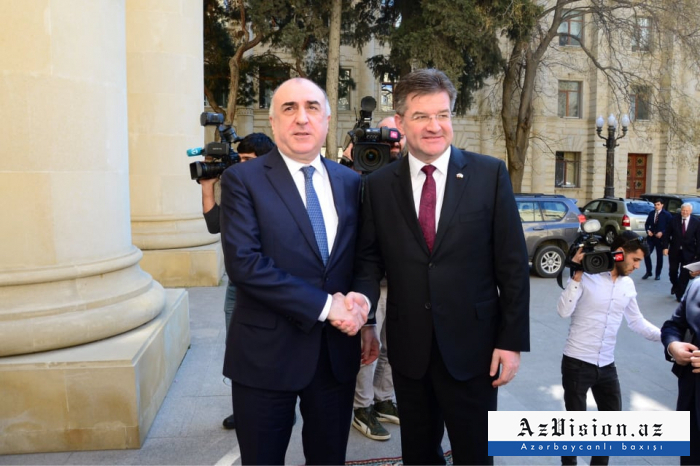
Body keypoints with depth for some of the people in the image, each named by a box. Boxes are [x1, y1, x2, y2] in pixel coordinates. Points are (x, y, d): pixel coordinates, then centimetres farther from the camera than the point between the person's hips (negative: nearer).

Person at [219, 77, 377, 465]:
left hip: (337, 350, 4)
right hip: (267, 352, -3)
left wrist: (359, 306, -7)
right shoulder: (243, 179, -7)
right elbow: (243, 262, -18)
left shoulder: (350, 182, 7)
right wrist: (324, 306, -19)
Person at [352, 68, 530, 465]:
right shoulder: (379, 185, 1)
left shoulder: (490, 174, -5)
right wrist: (364, 297, -15)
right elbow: (370, 256, 6)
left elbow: (512, 262, -5)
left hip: (472, 345, -2)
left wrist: (512, 340, -7)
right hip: (409, 347, 2)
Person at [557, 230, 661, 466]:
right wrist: (577, 275, -24)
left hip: (607, 365, 6)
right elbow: (563, 311, -20)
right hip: (577, 362, -6)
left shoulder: (628, 285, 6)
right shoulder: (587, 275, -13)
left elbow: (637, 322, 14)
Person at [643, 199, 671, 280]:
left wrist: (662, 232, -18)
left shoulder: (667, 214, -5)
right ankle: (648, 272, 10)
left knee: (659, 256, 7)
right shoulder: (651, 213, 8)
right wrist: (648, 230, -5)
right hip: (651, 237, 3)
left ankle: (658, 274, 19)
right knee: (646, 254, -7)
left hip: (660, 238, -3)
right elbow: (647, 224, 14)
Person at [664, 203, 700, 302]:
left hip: (688, 253, -1)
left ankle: (680, 294, 10)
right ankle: (675, 285, 42)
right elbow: (667, 234, 1)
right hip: (674, 251, 1)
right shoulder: (674, 219, -4)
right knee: (672, 271, 13)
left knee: (685, 274, 0)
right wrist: (665, 247, -7)